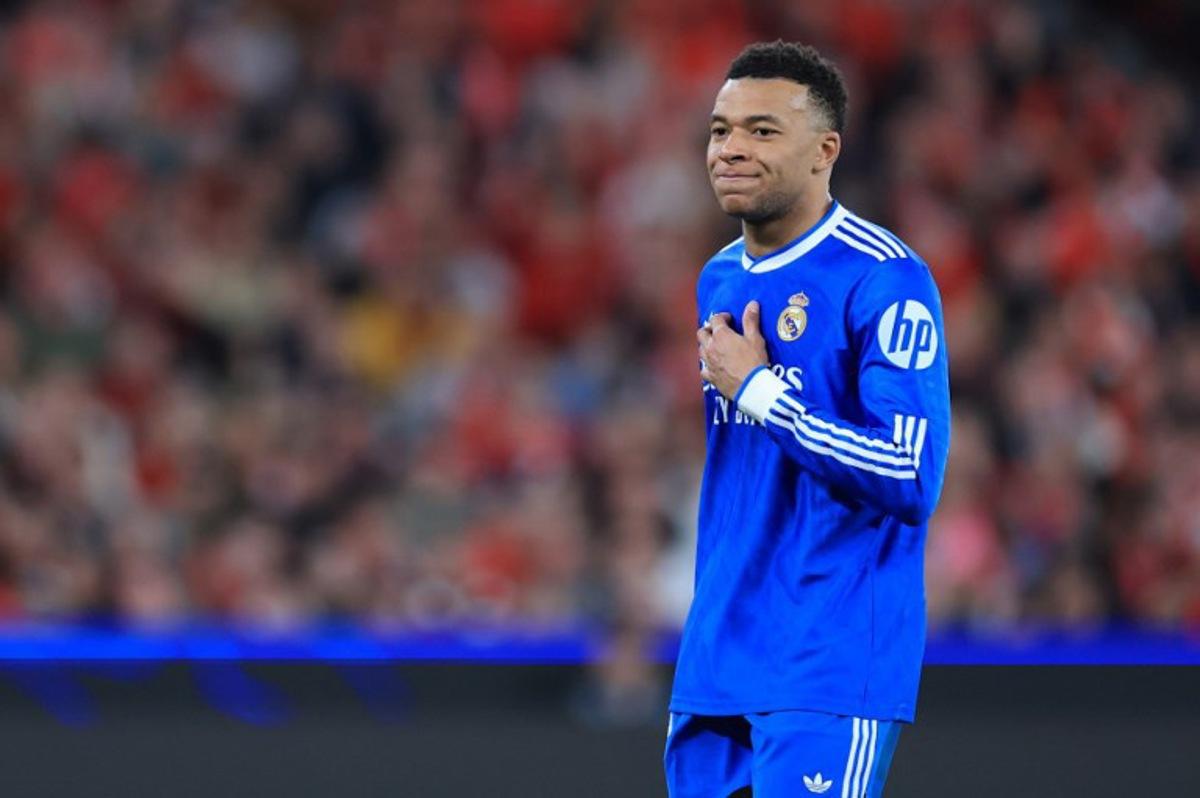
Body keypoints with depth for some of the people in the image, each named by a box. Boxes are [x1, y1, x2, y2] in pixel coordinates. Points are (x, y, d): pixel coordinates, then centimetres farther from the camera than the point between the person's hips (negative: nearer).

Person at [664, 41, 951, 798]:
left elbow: (911, 479, -19)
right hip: (716, 666, 7)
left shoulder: (884, 280, -10)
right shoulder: (719, 281, 14)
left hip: (831, 671, -7)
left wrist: (756, 390, -14)